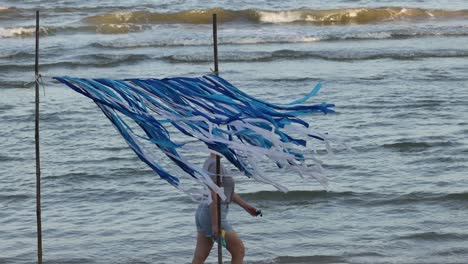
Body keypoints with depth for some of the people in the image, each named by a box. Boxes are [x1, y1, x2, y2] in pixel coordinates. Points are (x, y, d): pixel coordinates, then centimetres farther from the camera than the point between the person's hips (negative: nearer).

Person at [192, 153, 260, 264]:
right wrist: (215, 225, -24)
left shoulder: (210, 163, 13)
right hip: (214, 217, -10)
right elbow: (213, 196, -23)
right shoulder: (215, 165, -19)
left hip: (204, 213, 10)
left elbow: (227, 190, 22)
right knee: (239, 251, 4)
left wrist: (246, 206, 24)